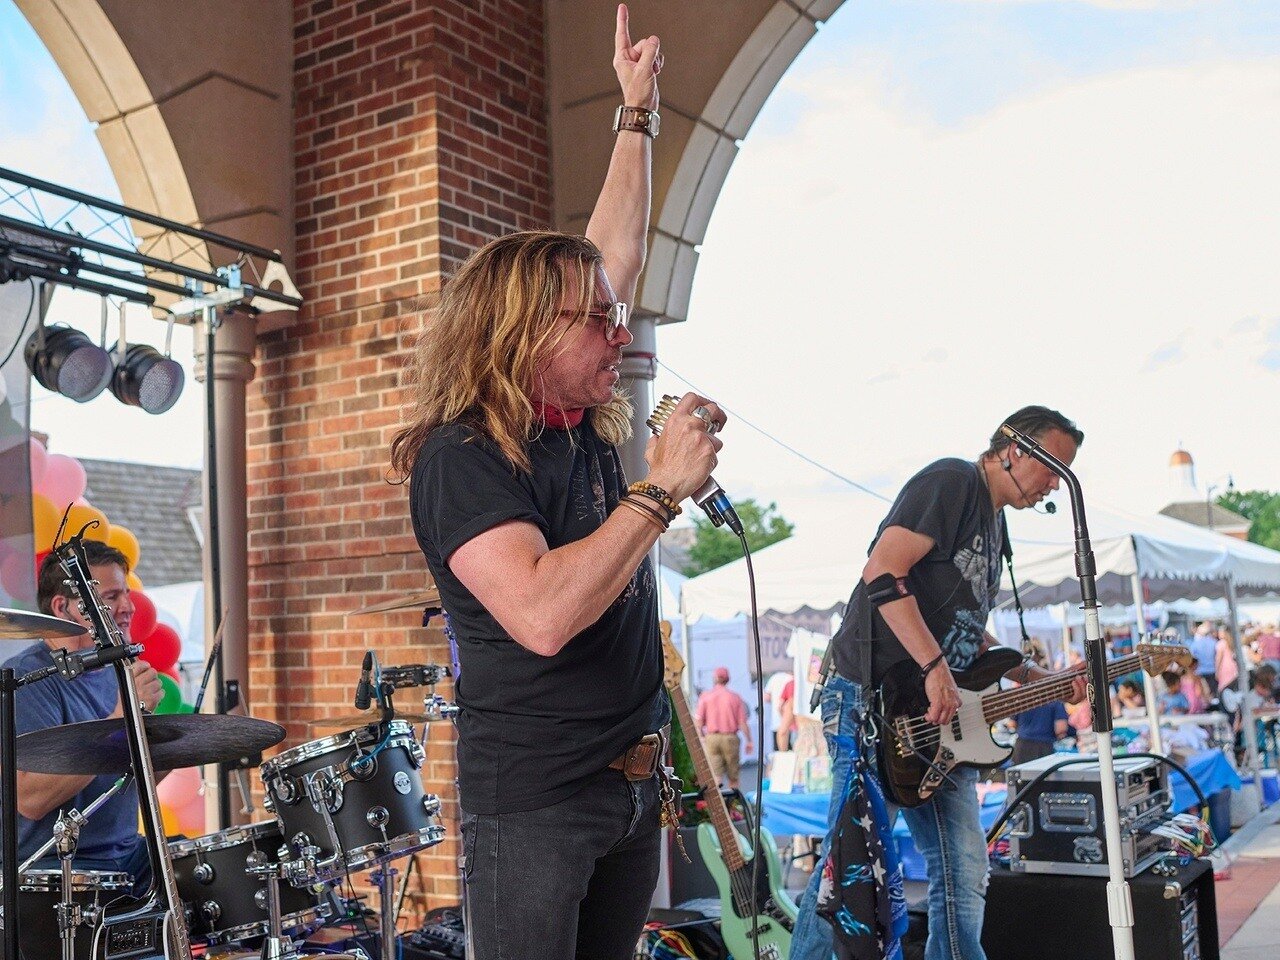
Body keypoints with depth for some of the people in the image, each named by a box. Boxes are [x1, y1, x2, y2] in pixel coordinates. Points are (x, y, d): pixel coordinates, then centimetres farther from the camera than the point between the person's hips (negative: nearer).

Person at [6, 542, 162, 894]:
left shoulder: (115, 670, 12)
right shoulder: (26, 678, -13)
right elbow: (30, 799, -25)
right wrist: (122, 718, -28)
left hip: (126, 855, 8)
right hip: (52, 869, -8)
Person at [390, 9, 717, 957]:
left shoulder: (588, 425, 5)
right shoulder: (460, 454, -17)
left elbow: (617, 248, 17)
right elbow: (542, 614, -31)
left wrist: (639, 110, 22)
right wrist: (663, 488, -24)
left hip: (633, 782, 8)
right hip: (533, 798, -8)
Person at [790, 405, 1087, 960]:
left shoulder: (994, 522, 22)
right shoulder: (952, 481, -8)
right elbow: (883, 573, -21)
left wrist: (1034, 678, 17)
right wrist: (935, 669, -24)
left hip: (942, 719, 10)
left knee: (963, 877, 9)